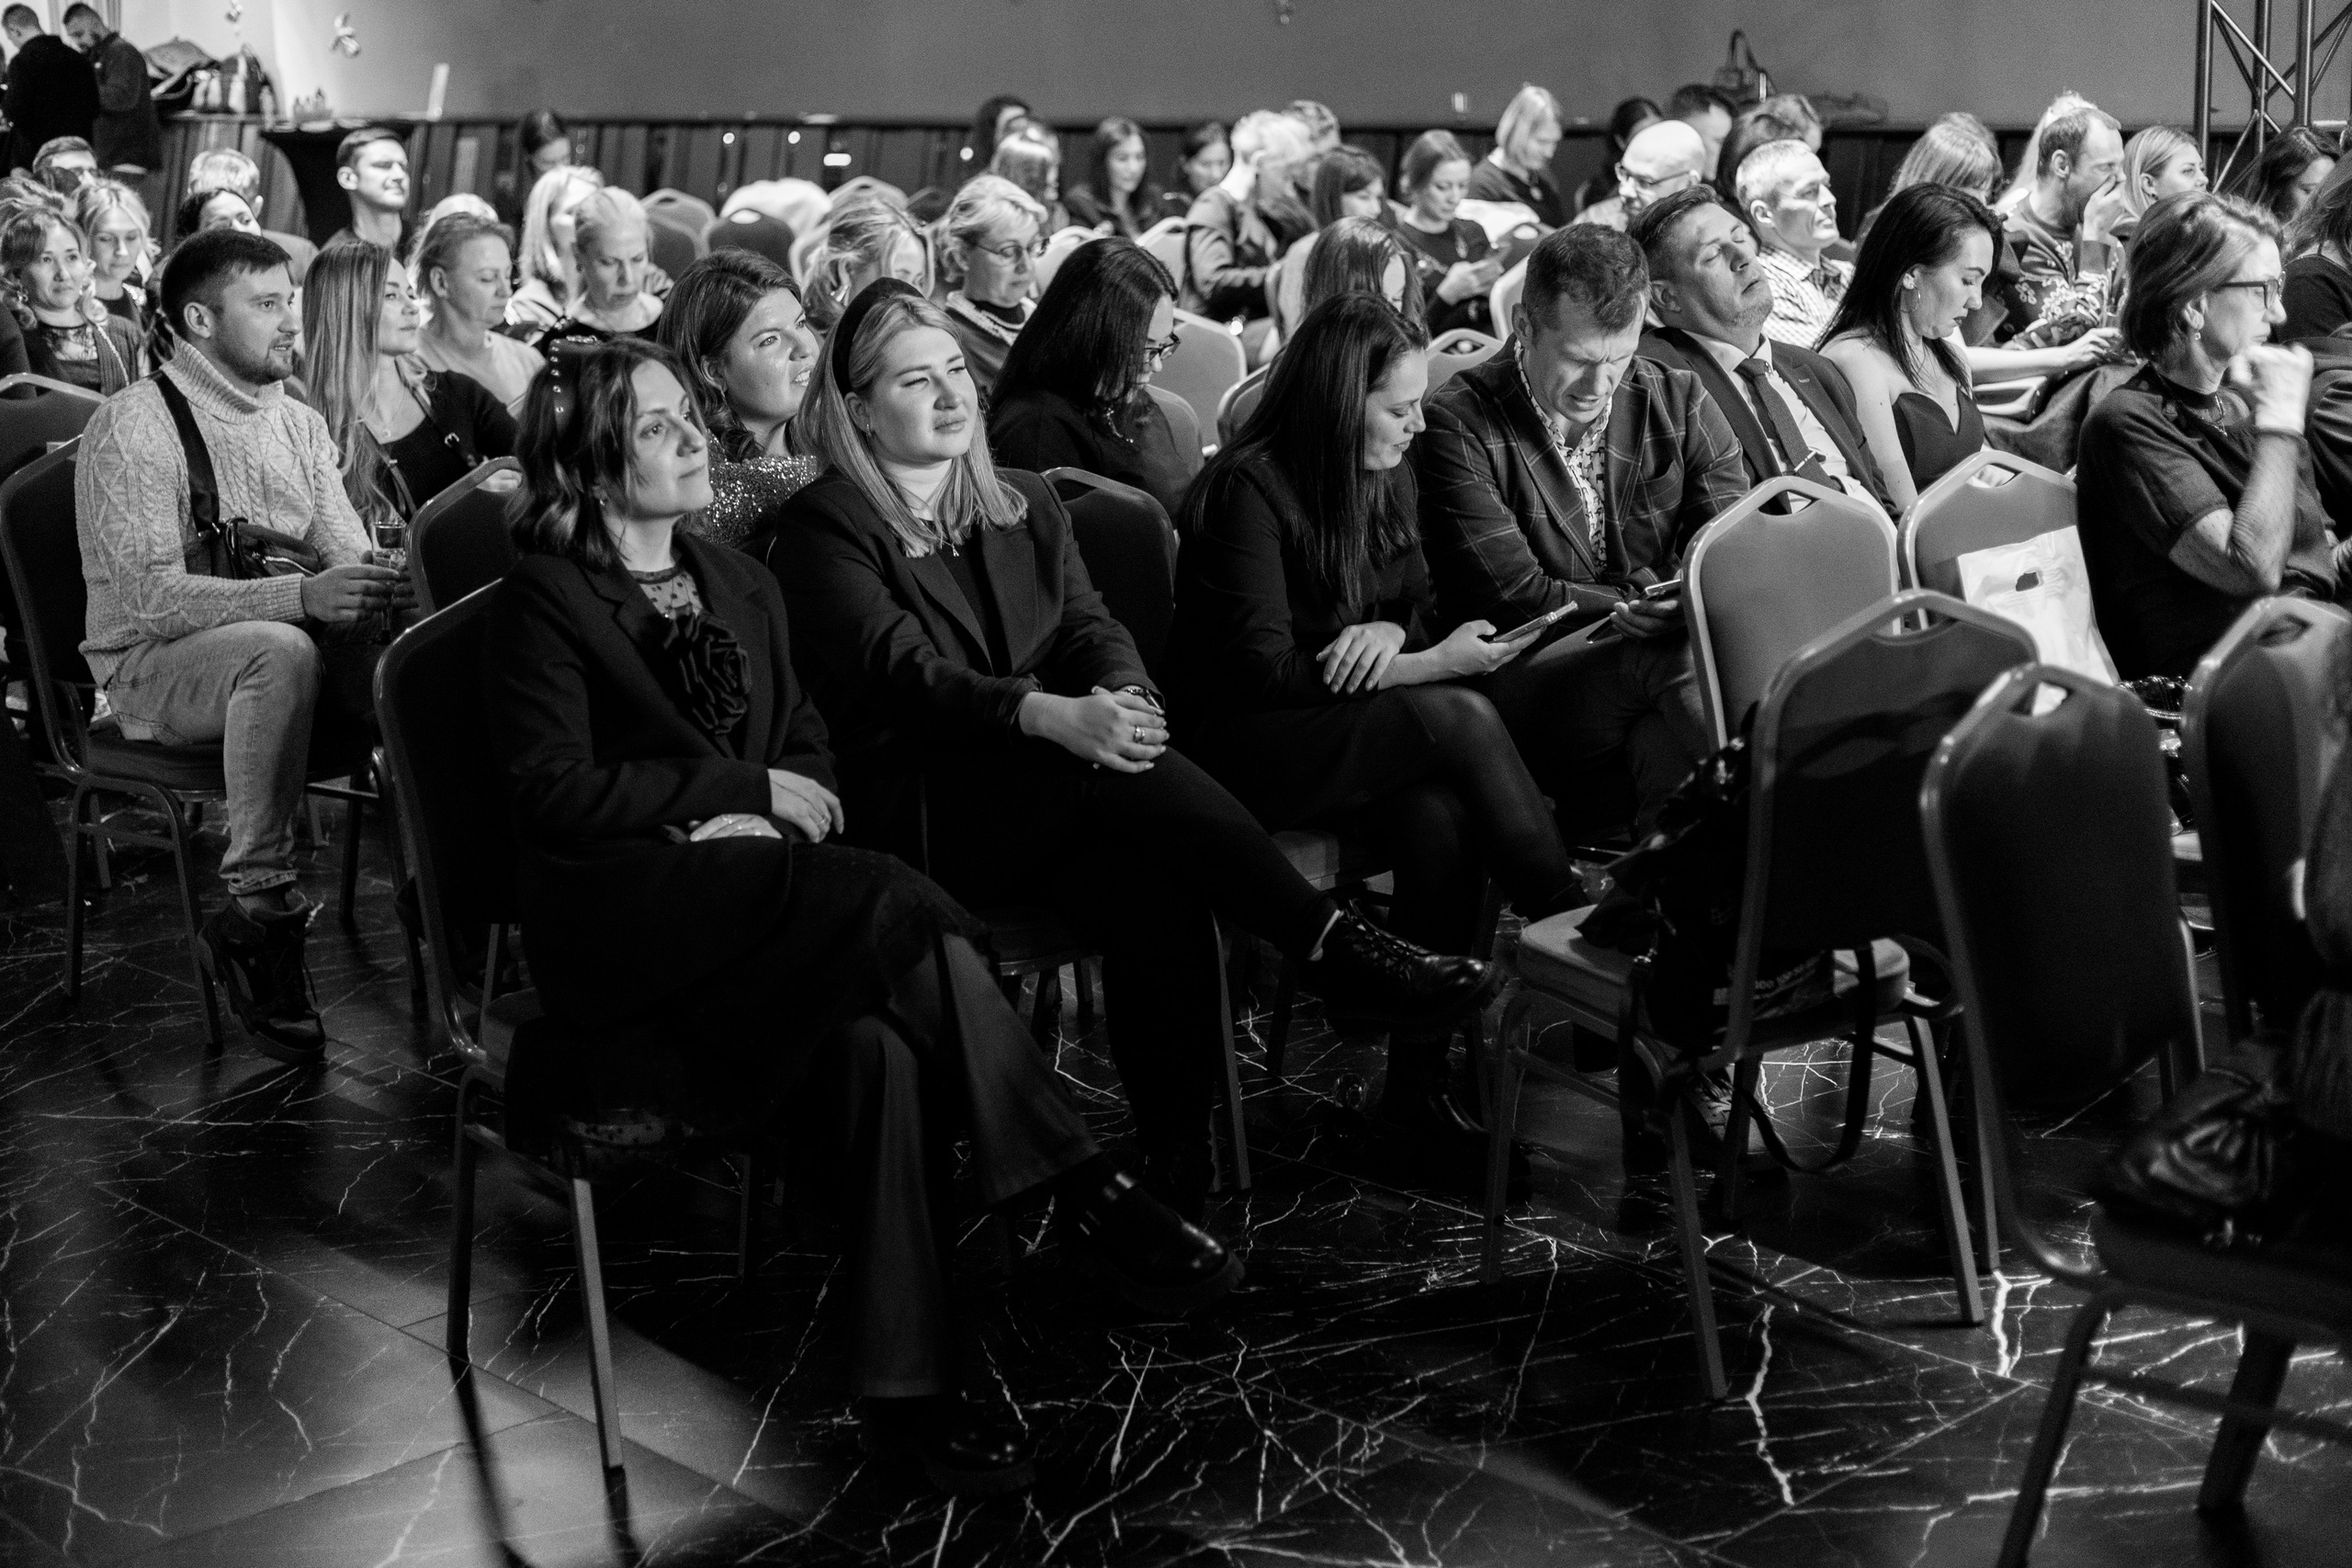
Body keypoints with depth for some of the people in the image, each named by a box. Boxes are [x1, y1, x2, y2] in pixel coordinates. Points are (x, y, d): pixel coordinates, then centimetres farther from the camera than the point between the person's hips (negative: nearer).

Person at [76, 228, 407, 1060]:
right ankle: (260, 912, -30)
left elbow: (347, 557, 8)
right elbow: (151, 597, -22)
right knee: (282, 653, -38)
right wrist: (299, 595, -34)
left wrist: (391, 587, -18)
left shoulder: (299, 424, 12)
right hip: (151, 667, -6)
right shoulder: (131, 426, -11)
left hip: (278, 651, 6)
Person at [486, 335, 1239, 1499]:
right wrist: (750, 793, -11)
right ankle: (1083, 1193, -27)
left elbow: (810, 747, 17)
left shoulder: (738, 586, 20)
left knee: (879, 1047, -29)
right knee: (898, 910, -31)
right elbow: (556, 791, -10)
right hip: (624, 922, -6)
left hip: (751, 910, 6)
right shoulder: (542, 603, 0)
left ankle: (911, 1382, -31)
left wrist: (760, 820, -7)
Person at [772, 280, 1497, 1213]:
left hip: (1057, 786, 4)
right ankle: (1330, 947, -31)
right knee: (1125, 774, -34)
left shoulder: (1026, 506, 24)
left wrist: (1124, 697, -17)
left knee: (1153, 892, -31)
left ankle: (1181, 1175, -31)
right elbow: (901, 672, -12)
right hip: (917, 808, -4)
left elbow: (1089, 626, 10)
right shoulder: (825, 529, 3)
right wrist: (1055, 716, -29)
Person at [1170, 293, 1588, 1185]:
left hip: (1352, 731, 6)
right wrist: (1430, 665, -19)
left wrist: (1389, 631, -9)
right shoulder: (1247, 489, -14)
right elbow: (1264, 672, -18)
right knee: (1455, 717, -29)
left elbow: (1414, 606, 17)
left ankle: (1418, 1091, -23)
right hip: (1236, 749, -6)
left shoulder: (1387, 481, 8)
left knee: (1439, 818, -28)